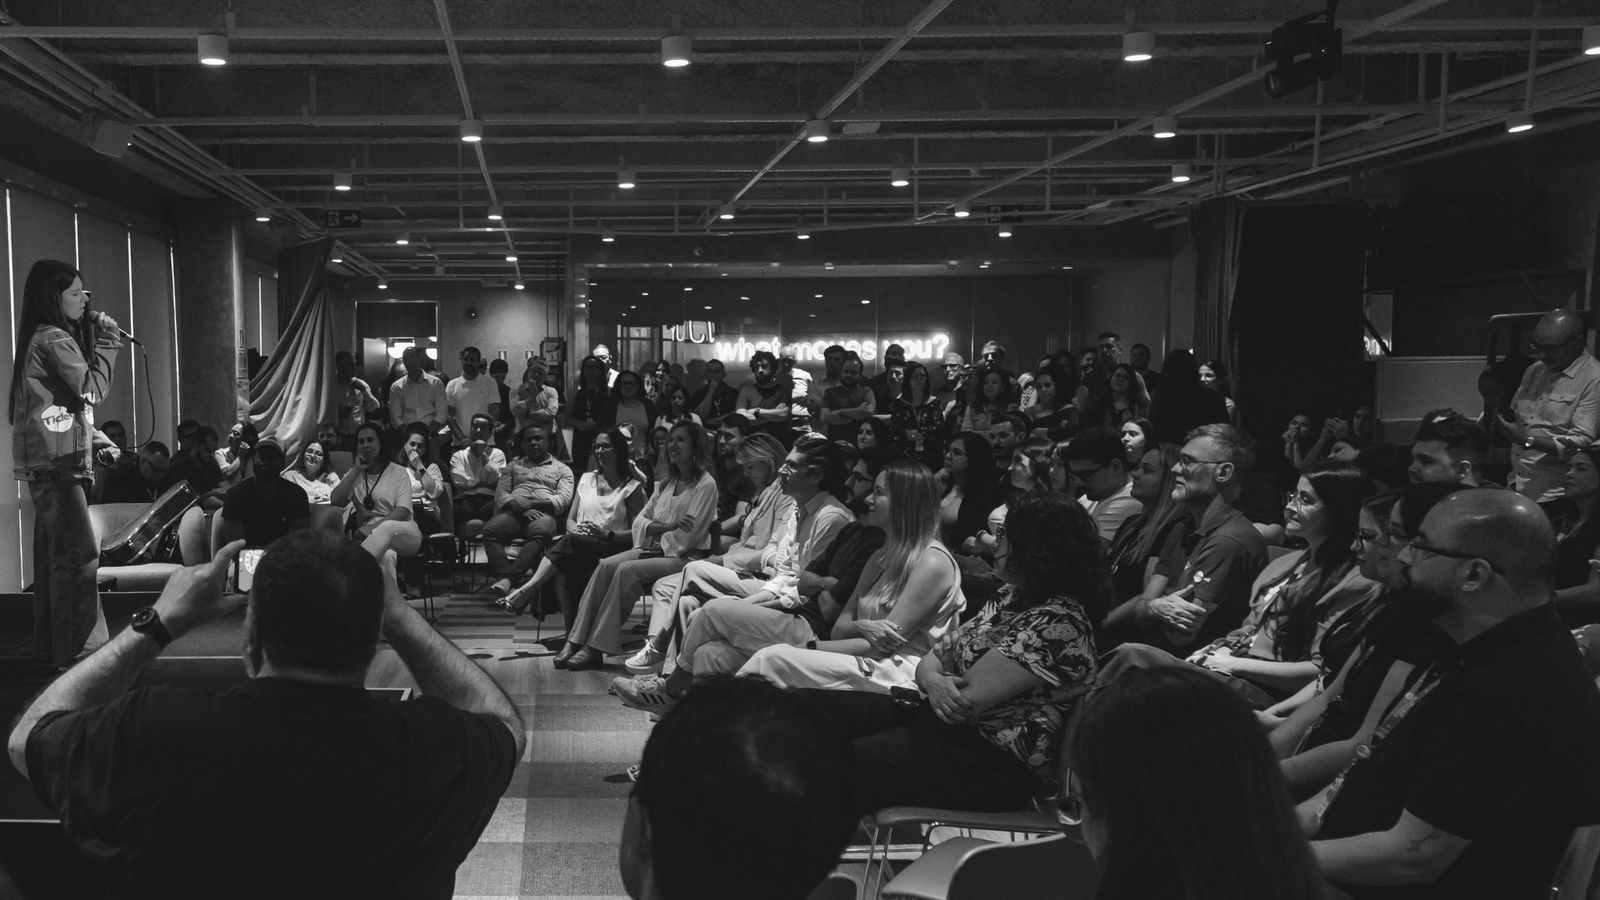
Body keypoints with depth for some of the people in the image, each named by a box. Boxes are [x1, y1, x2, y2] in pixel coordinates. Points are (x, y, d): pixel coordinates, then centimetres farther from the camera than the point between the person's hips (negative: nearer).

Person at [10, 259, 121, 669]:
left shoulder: (45, 339, 19)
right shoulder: (53, 339, -11)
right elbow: (94, 388, -13)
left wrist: (98, 440, 16)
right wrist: (107, 341, -5)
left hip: (53, 463, 10)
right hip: (55, 463, -10)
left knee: (55, 556, 12)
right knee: (79, 555, -11)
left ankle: (51, 646, 17)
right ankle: (76, 649, -11)